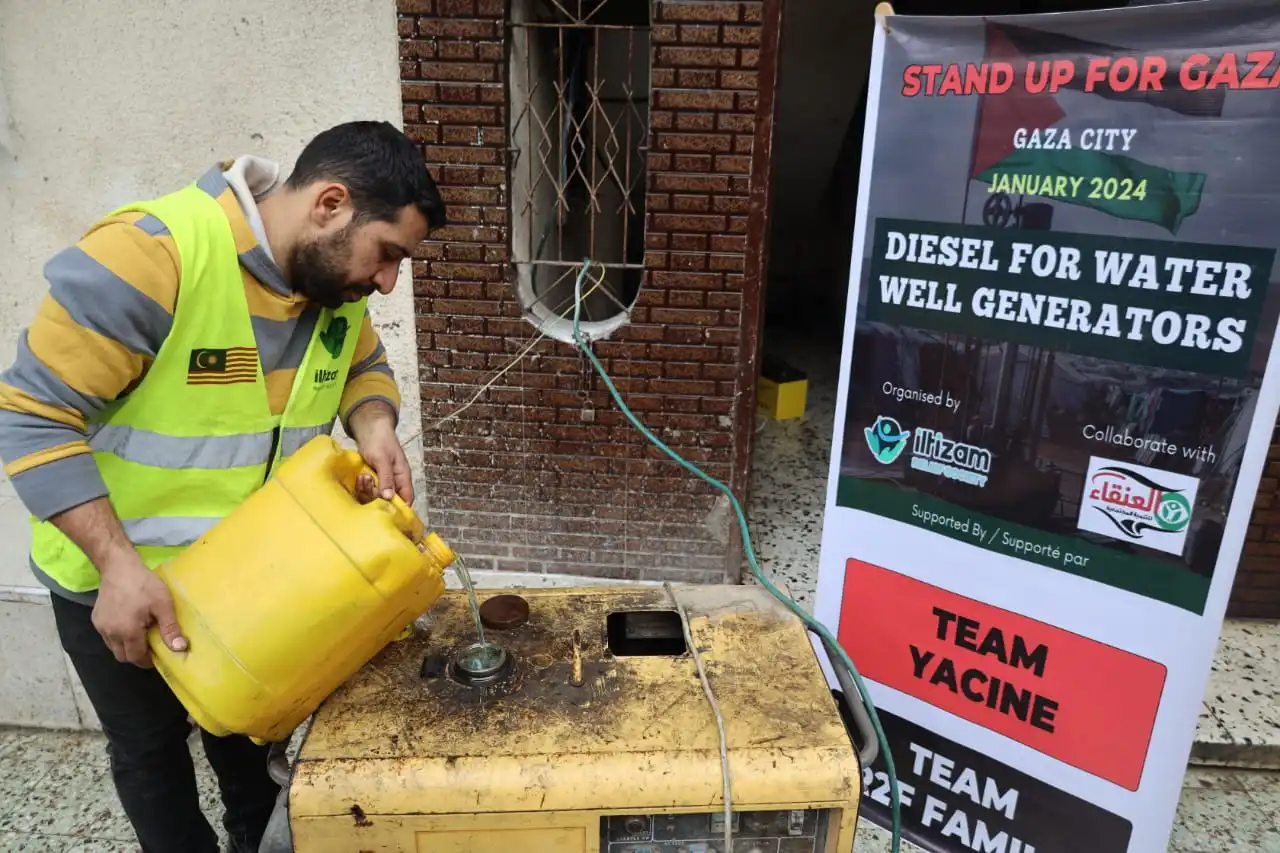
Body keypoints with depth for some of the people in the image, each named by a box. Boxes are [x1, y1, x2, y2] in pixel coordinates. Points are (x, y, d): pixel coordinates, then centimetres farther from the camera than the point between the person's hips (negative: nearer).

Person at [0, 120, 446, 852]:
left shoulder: (336, 278, -10)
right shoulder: (147, 254, -30)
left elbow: (364, 367, 6)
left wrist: (375, 427, -16)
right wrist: (118, 564, -30)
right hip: (116, 580, -5)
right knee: (152, 747, 19)